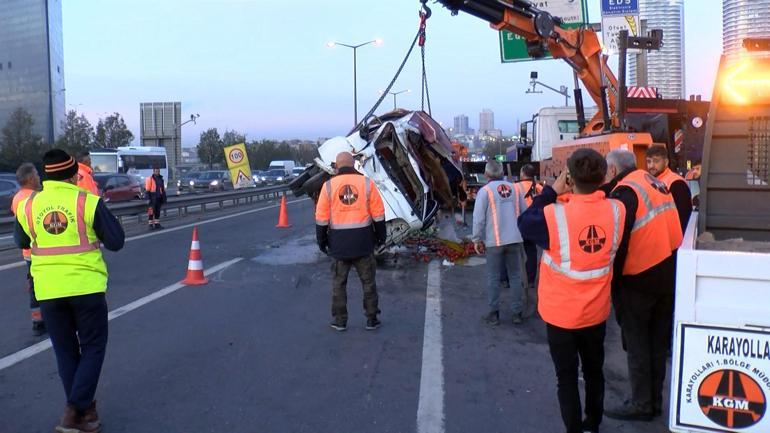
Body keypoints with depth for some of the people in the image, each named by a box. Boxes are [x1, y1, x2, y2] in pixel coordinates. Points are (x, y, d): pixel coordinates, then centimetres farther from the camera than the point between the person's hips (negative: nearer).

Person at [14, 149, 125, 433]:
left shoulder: (28, 206, 2)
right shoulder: (88, 202, -9)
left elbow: (21, 242, 18)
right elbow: (116, 242, -4)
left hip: (48, 290, 3)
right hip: (86, 286, -3)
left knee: (66, 351, 16)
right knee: (93, 348, 10)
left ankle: (81, 410, 23)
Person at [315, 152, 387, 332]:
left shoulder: (329, 185, -3)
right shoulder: (366, 183, -3)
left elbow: (322, 217, -2)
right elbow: (378, 214, -2)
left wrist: (321, 240, 9)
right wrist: (381, 235, 10)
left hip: (339, 243, 0)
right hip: (363, 242, 0)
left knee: (338, 283, 12)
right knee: (368, 281, 11)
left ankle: (340, 321, 17)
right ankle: (372, 319, 16)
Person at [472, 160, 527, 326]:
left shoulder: (485, 191, -7)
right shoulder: (515, 188, 5)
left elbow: (478, 218, -10)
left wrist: (477, 239, -1)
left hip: (494, 240, -3)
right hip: (514, 239, 4)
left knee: (493, 278, 6)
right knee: (515, 276, 11)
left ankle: (494, 314, 9)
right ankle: (517, 312, 15)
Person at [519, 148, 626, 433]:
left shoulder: (554, 215, -25)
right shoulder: (617, 211, -13)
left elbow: (524, 223, -6)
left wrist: (552, 191, -6)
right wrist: (594, 187, -1)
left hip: (561, 313, -4)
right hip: (597, 311, 4)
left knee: (567, 377, 11)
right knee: (594, 371, 23)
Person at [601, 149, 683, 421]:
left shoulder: (624, 192, -15)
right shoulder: (655, 183, 9)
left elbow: (618, 243, -18)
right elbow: (673, 227, 15)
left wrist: (612, 281, -11)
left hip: (639, 279, -8)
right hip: (669, 273, 8)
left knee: (637, 344, 5)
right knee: (658, 342, 17)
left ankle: (641, 404, 15)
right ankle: (655, 400, 28)